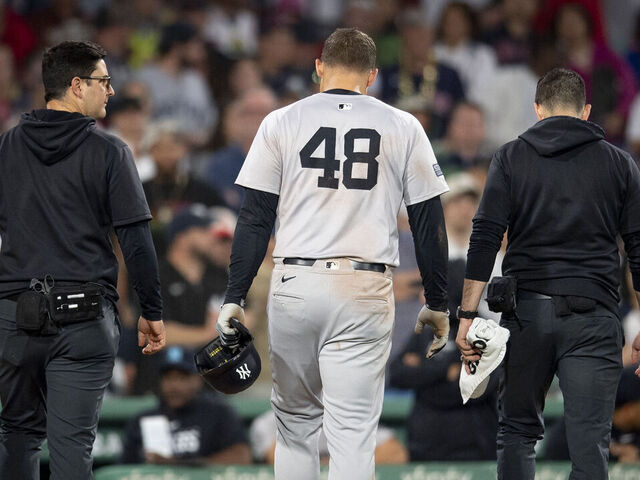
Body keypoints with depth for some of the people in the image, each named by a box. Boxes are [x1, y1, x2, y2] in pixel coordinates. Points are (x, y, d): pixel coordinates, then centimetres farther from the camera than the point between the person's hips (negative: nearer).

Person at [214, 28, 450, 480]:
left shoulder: (282, 123, 4)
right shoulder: (402, 128, 5)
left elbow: (255, 218, 1)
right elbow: (429, 223, 6)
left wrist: (234, 297, 3)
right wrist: (437, 304, 13)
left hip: (294, 285, 1)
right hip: (365, 290, -1)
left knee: (296, 425, 14)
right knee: (352, 433, -4)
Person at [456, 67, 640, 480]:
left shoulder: (512, 158, 7)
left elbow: (485, 239, -1)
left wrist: (468, 314, -1)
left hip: (527, 310, 1)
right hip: (593, 314, -1)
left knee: (518, 432, 14)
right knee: (590, 445, -5)